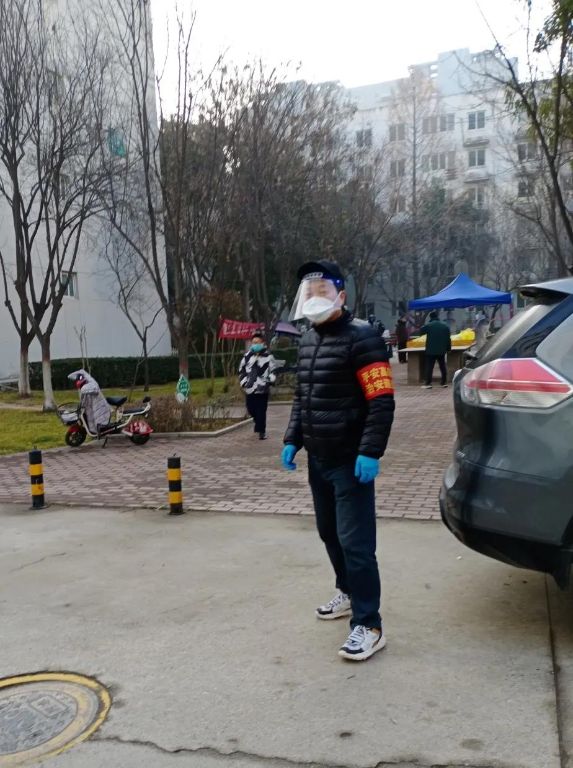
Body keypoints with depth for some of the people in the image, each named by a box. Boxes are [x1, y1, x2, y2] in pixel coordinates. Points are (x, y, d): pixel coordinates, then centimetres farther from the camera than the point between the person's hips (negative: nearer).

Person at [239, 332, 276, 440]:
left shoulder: (268, 356, 0)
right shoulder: (247, 356, 9)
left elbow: (273, 371, 1)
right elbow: (242, 370, 18)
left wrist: (270, 381, -12)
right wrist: (243, 383, 9)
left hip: (263, 389, -3)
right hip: (250, 388, 3)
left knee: (261, 411, -4)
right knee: (251, 410, 10)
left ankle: (261, 431, 8)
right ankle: (259, 425, 36)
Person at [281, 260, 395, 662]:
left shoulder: (361, 337, -13)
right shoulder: (308, 340, 13)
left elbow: (382, 401, -17)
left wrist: (370, 452, -22)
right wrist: (293, 440, 14)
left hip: (350, 461, -8)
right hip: (318, 459, 8)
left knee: (355, 541, -5)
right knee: (329, 533, 18)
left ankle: (369, 625, 5)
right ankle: (349, 593, 38)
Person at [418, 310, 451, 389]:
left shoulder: (428, 325, -9)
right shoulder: (445, 326, 5)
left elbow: (420, 332, 2)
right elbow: (448, 339, 8)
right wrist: (448, 348, 14)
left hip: (431, 350, -4)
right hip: (441, 350, 4)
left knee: (429, 367, -3)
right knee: (442, 366, 12)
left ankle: (428, 383, -8)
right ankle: (444, 382, 14)